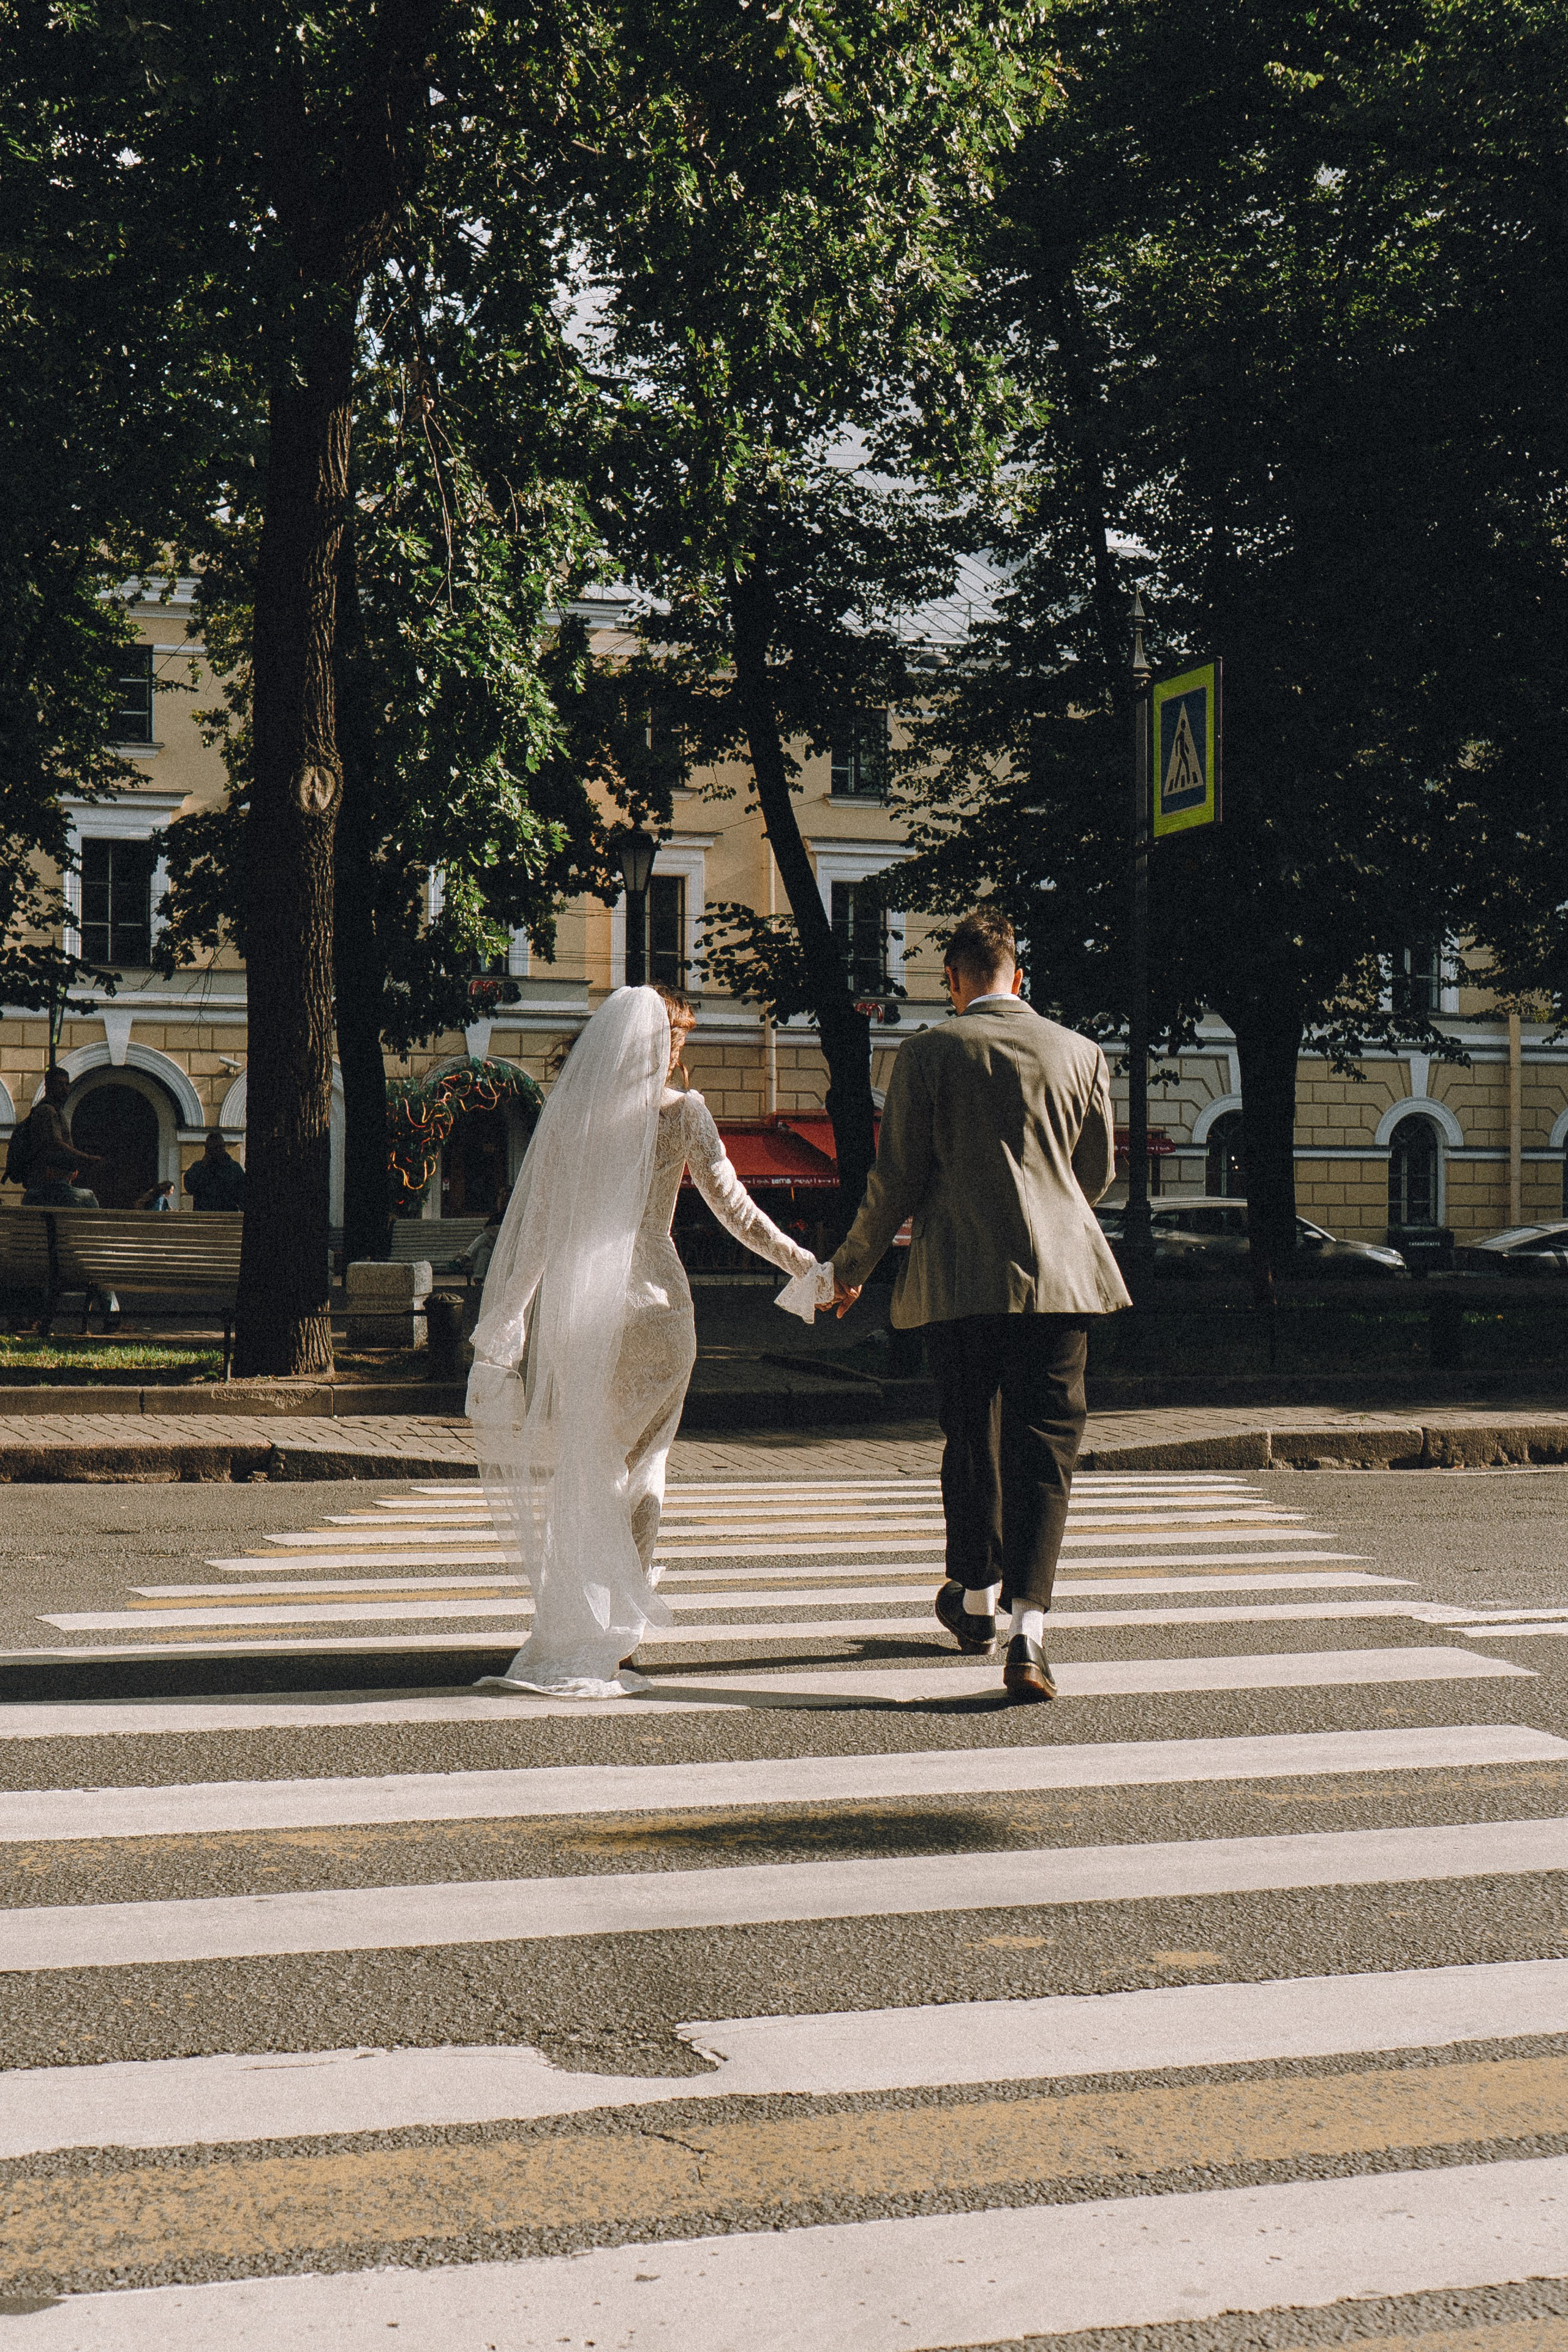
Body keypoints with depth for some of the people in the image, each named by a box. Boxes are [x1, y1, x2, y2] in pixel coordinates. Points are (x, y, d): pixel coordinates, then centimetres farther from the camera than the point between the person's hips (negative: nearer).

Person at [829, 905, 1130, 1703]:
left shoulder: (926, 1054, -2)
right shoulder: (1080, 1054, 6)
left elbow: (896, 1179, -1)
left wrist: (851, 1265, 12)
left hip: (960, 1277, 0)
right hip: (1058, 1274, 1)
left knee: (971, 1442, 16)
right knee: (1043, 1449, -1)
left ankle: (976, 1602, 34)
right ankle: (1028, 1632, -15)